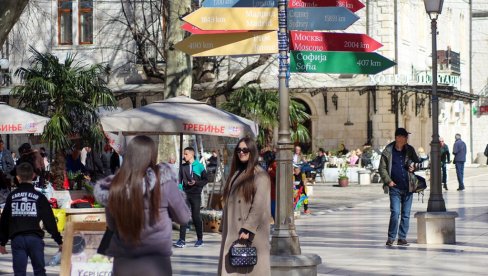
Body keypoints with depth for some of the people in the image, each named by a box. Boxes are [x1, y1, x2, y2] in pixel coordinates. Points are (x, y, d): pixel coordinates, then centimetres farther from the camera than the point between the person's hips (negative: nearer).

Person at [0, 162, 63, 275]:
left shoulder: (12, 197, 5)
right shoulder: (39, 197, 0)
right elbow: (50, 221, -1)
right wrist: (59, 240, 6)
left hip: (17, 239, 1)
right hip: (35, 238, -1)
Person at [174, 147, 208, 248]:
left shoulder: (199, 166, -2)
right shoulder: (183, 167, 8)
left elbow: (205, 180, 1)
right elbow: (180, 180, 9)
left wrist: (196, 183, -14)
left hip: (195, 195, -3)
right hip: (185, 194, 3)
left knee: (196, 217, 3)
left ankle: (200, 239, 16)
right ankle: (182, 240, -5)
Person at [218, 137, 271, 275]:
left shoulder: (260, 175, -7)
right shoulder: (235, 173, 17)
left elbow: (259, 206, -15)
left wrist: (247, 229, -21)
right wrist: (224, 227, 11)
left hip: (251, 234, -7)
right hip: (232, 231, 8)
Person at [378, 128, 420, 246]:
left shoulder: (410, 150, 6)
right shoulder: (388, 151, -4)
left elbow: (417, 162, 20)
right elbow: (382, 168, -1)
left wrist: (414, 166, -2)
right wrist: (388, 181, -10)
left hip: (408, 187, 4)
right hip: (395, 188, -4)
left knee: (406, 214, 7)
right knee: (395, 212, -11)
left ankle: (402, 238, 16)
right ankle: (391, 238, 2)